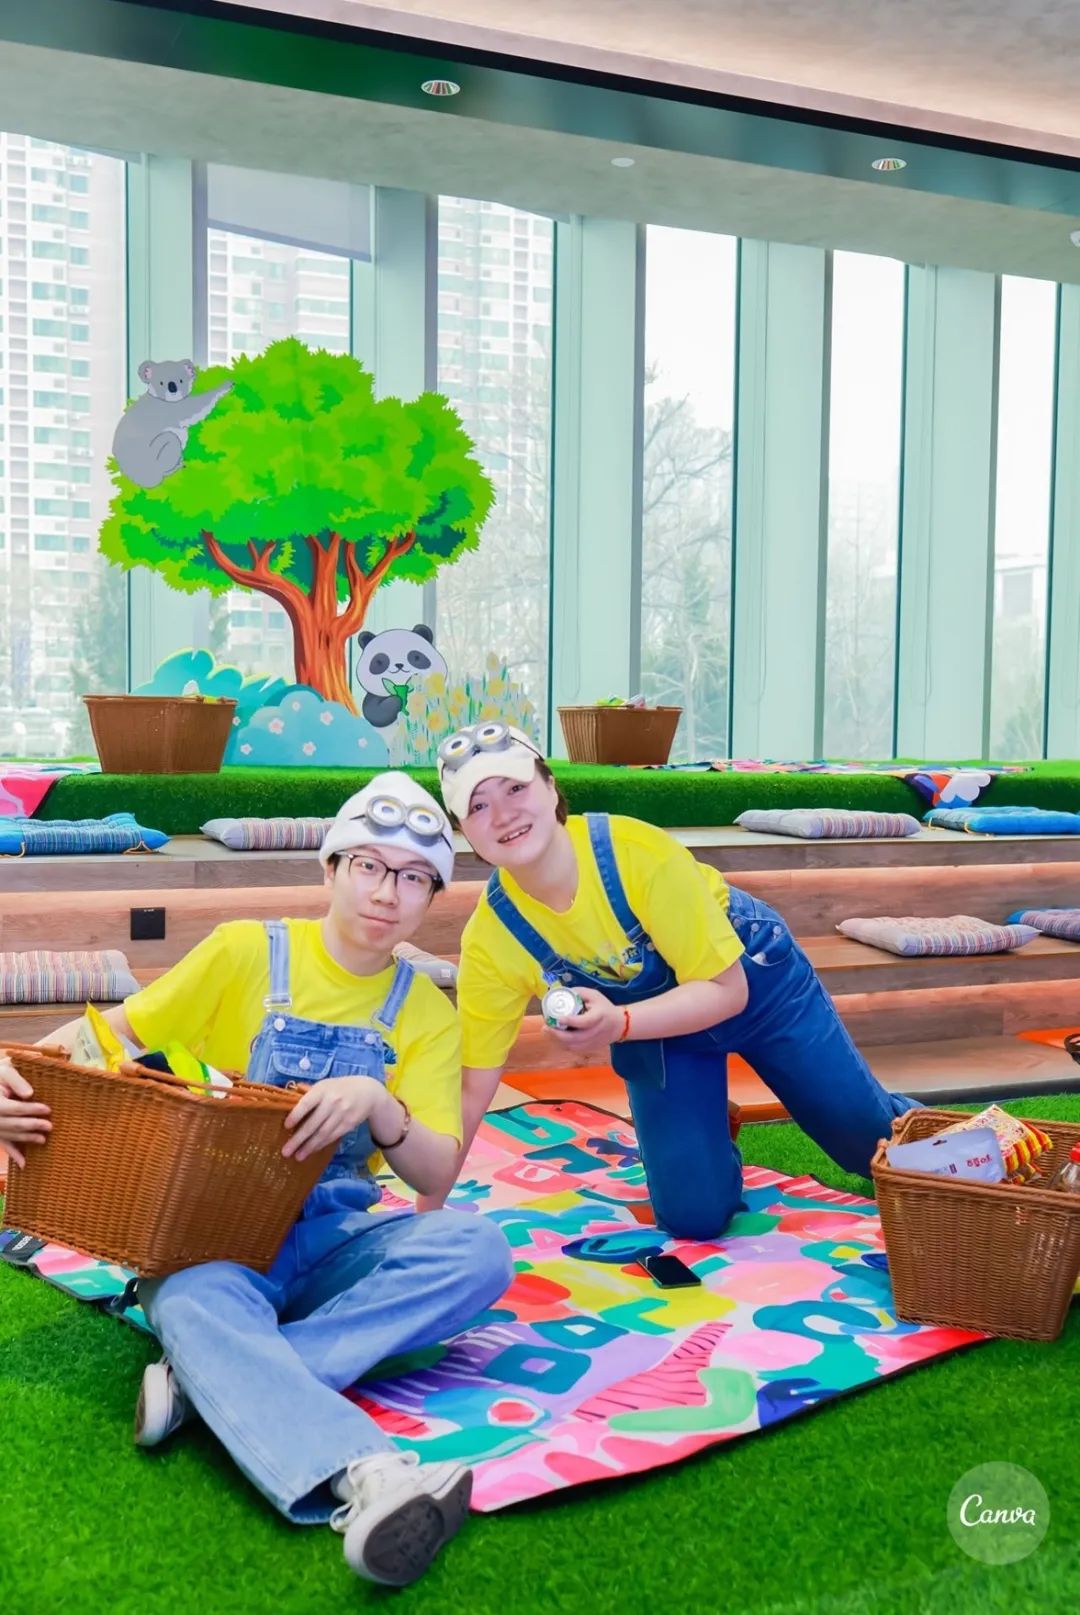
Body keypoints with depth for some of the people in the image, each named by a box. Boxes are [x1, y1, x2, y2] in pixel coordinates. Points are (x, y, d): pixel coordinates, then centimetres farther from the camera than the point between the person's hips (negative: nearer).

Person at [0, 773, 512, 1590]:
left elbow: (437, 1174, -3)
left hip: (332, 1238, 3)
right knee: (196, 1303, -37)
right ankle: (366, 1477, -58)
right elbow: (112, 1033, 2)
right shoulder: (246, 952, 0)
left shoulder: (426, 1012, 5)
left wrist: (380, 1105, -25)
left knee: (478, 1248, -26)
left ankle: (209, 1382, -30)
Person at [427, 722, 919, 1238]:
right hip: (653, 1025, 2)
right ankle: (707, 1125, 25)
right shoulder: (490, 939, -26)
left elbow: (727, 989, -29)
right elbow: (471, 1089, -17)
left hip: (757, 977, -2)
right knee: (694, 1215, -7)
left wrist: (617, 1024, -45)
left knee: (873, 1142, 9)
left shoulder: (637, 851, -37)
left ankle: (901, 1121, 45)